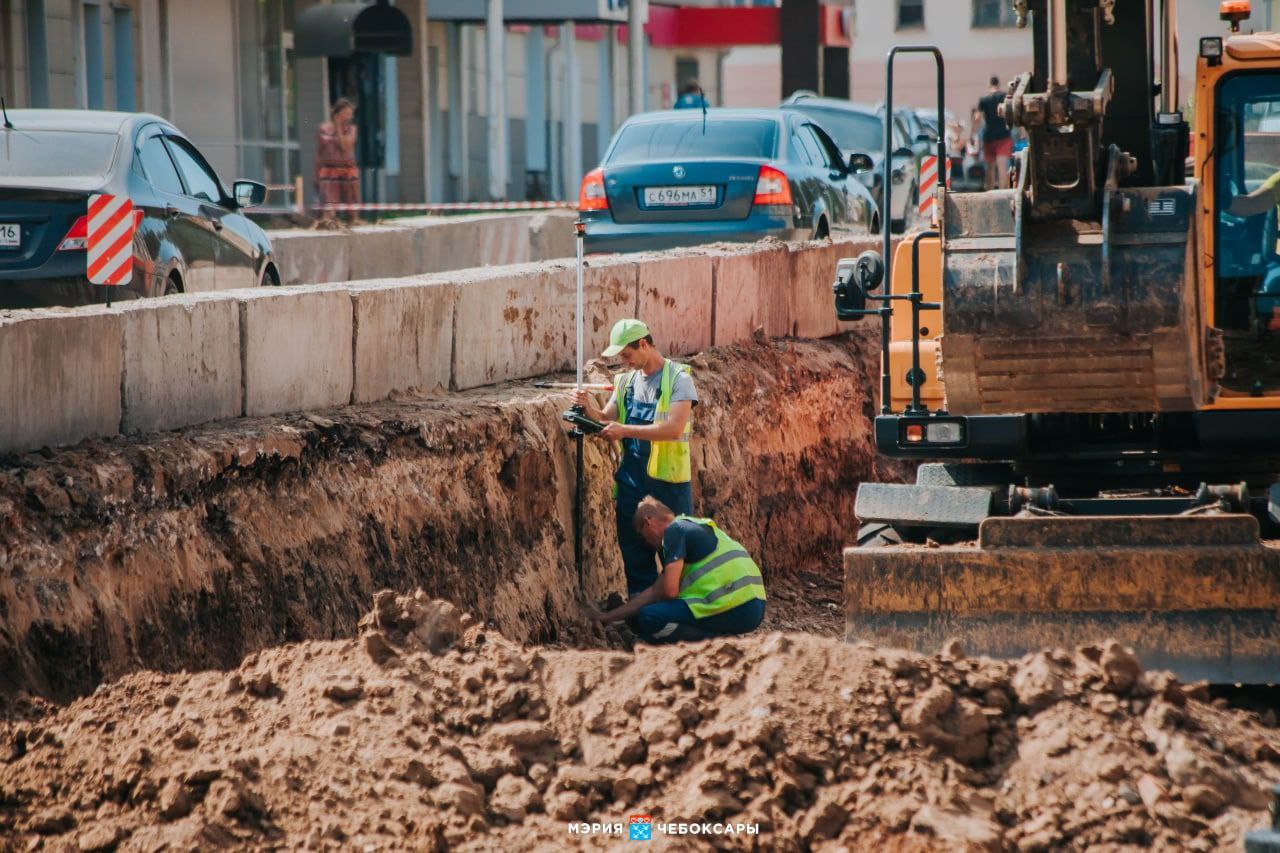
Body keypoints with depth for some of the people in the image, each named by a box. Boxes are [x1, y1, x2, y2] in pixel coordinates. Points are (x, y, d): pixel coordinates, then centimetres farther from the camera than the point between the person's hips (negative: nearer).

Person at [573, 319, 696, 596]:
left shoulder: (678, 378, -10)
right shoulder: (626, 380, 10)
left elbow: (674, 428, -21)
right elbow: (606, 420, 8)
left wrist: (625, 430, -24)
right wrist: (589, 409, -14)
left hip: (668, 480, -6)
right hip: (631, 479, 6)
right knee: (635, 557, 10)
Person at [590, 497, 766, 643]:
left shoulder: (675, 530, -3)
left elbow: (669, 590, -12)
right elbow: (654, 592, 28)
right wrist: (607, 617, 31)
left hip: (734, 610, -9)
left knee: (649, 619, -11)